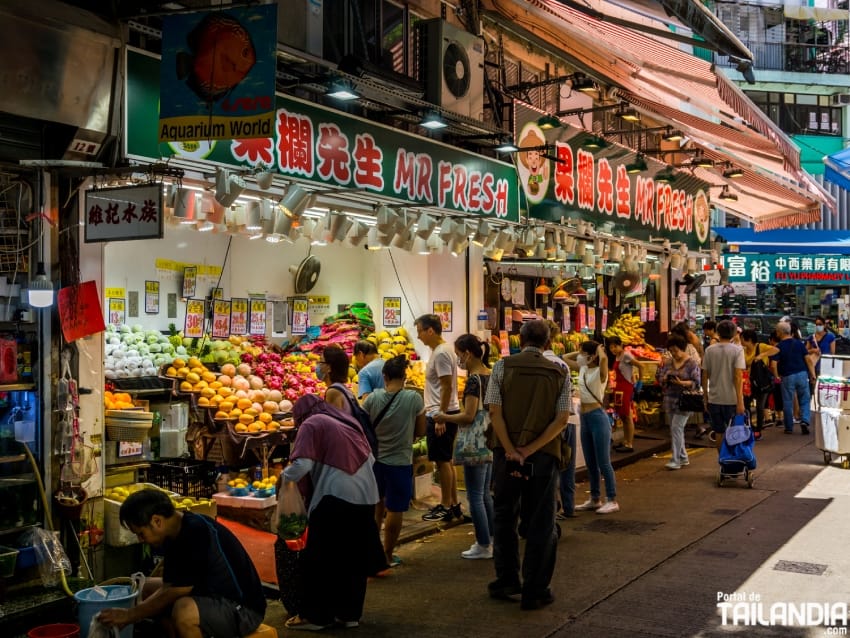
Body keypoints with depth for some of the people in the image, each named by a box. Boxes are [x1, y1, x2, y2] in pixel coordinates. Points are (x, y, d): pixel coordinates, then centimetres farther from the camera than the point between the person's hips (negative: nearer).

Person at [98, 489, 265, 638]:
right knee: (148, 588, 9)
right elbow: (168, 586, 8)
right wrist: (131, 614, 0)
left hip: (244, 607, -10)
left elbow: (173, 592, -22)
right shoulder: (177, 530, 2)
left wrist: (128, 615, -13)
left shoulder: (197, 533, -26)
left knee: (184, 610, -35)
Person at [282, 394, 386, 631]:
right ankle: (350, 613, 21)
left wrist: (284, 476, 5)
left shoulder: (311, 424, -1)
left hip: (336, 496, -7)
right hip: (366, 494, 7)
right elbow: (370, 459, 21)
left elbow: (302, 465, -12)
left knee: (321, 558, 5)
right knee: (355, 556, 14)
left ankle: (315, 615, 11)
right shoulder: (348, 421, 19)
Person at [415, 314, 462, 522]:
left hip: (441, 414, -10)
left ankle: (446, 507, 5)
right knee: (446, 460, 15)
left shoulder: (441, 353, -17)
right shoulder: (440, 350, 13)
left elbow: (447, 387, -21)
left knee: (442, 460, -3)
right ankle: (453, 504, 23)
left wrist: (440, 417, -21)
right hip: (441, 413, 10)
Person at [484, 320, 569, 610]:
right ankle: (534, 591, 12)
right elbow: (562, 419, -7)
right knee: (541, 523, 9)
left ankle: (507, 581, 23)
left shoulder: (503, 366, -2)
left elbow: (495, 412, -11)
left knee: (504, 516, 17)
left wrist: (512, 452, -12)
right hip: (544, 455, 0)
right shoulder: (558, 373, 2)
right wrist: (530, 450, -11)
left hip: (506, 452, 0)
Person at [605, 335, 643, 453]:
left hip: (626, 387, -9)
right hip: (619, 387, 9)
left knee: (627, 416, -6)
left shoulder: (626, 355, -14)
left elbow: (641, 366, -19)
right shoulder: (617, 357, 11)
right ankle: (625, 441, 22)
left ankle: (630, 444, -3)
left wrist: (639, 381, -13)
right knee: (622, 416, 14)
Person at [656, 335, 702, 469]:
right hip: (670, 399, 6)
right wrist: (665, 378, -12)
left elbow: (696, 382, -10)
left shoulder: (692, 363, -7)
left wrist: (681, 383, -23)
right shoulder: (668, 362, 9)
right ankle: (683, 457, 22)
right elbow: (659, 377, 10)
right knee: (676, 429, 11)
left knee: (676, 427, -12)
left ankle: (676, 460, -8)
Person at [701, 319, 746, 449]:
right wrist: (740, 401, -15)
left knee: (718, 433, 12)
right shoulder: (737, 350, -8)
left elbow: (704, 376, 3)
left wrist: (705, 396, 14)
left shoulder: (709, 350, 1)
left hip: (714, 399, 3)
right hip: (731, 399, -3)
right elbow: (738, 376, -15)